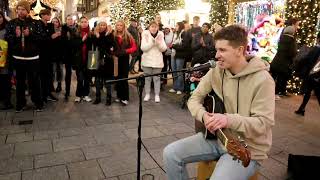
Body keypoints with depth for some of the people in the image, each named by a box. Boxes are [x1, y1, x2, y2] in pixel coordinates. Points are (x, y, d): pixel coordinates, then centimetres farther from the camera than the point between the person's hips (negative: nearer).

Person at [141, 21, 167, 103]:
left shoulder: (160, 35, 2)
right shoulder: (145, 35, -3)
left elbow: (164, 48, -1)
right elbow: (143, 48, -12)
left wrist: (159, 43, -19)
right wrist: (152, 42, -21)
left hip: (157, 61, 1)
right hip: (147, 60, -1)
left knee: (157, 78, 5)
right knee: (147, 78, 7)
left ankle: (157, 95, 14)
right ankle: (147, 94, 20)